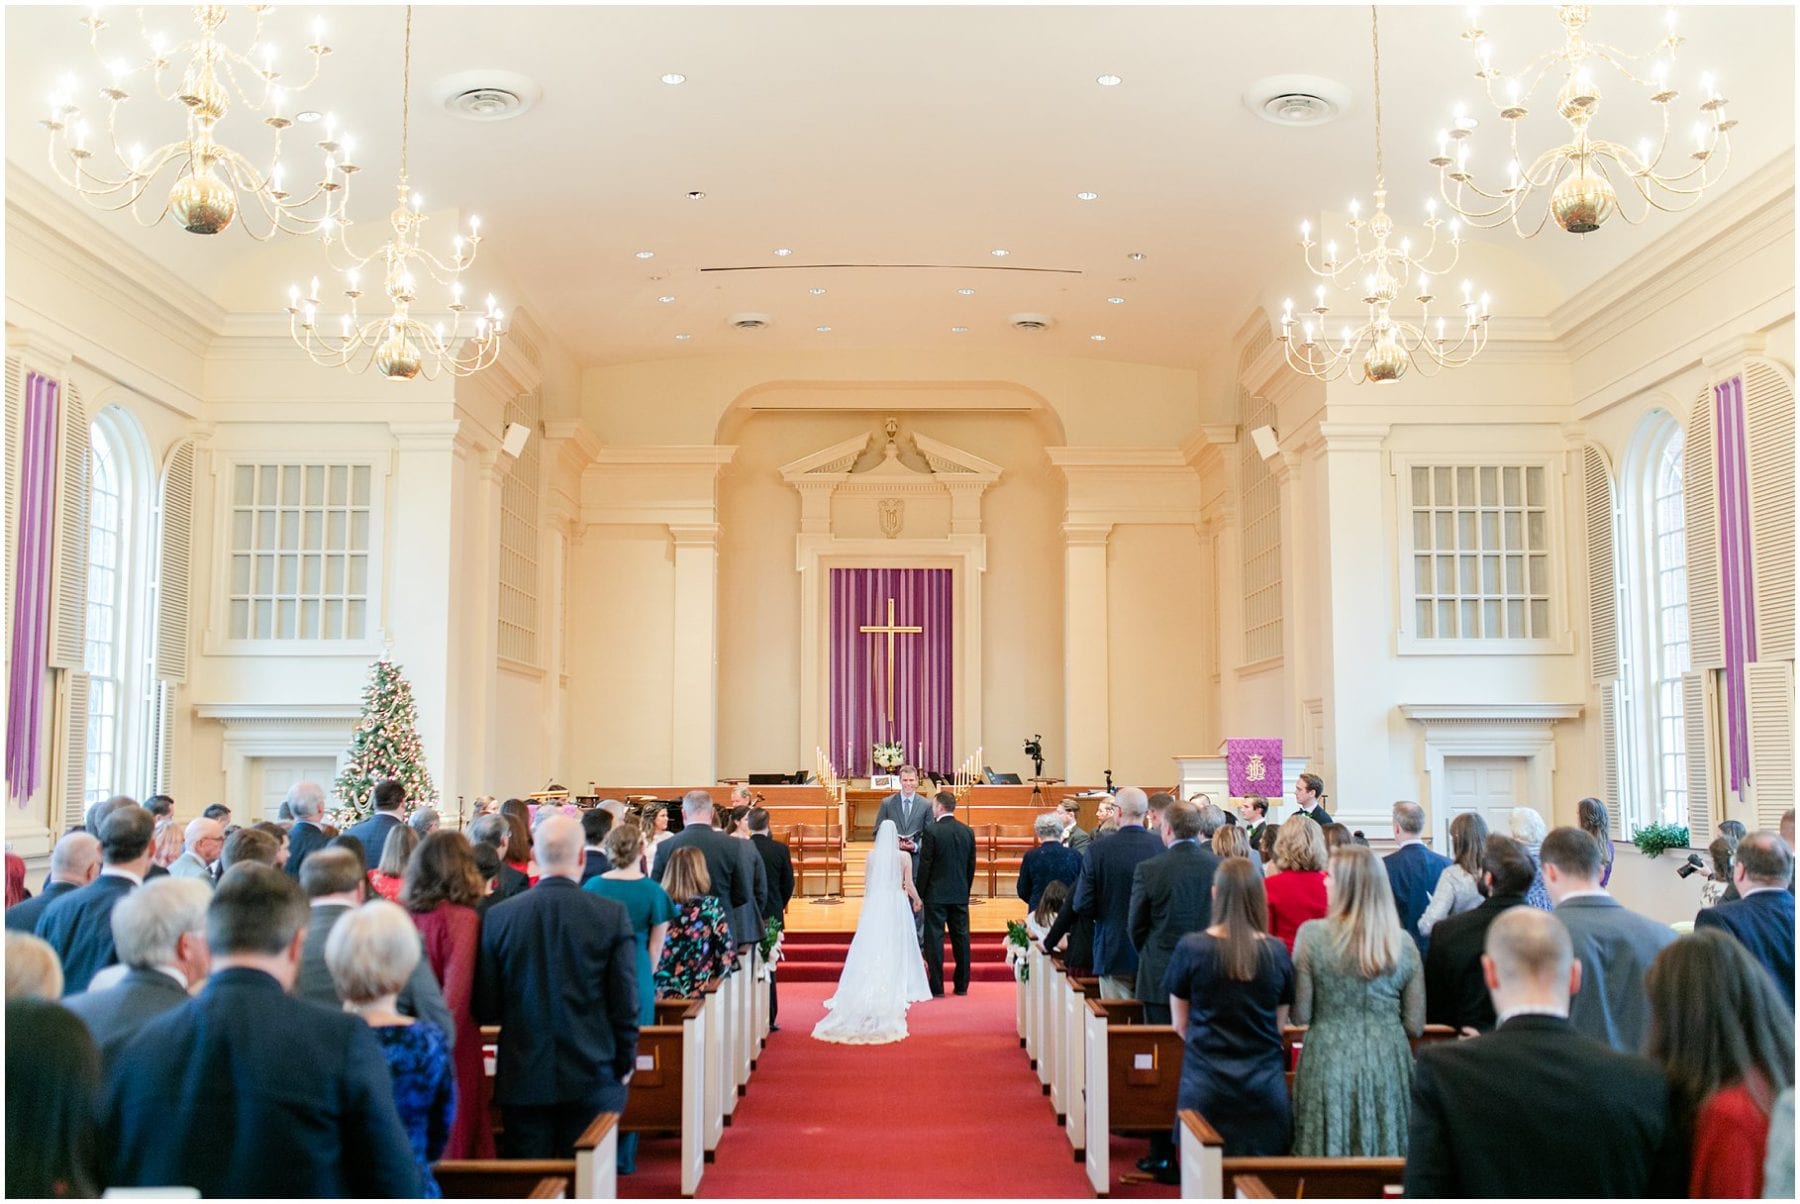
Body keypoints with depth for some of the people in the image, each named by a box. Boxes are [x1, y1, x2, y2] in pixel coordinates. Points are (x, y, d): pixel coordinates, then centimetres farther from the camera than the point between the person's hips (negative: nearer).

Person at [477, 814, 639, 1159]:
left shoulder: (498, 916, -5)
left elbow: (486, 1009, 0)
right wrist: (625, 1063, 8)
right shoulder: (612, 915, -9)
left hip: (522, 1079, 1)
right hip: (592, 1078, -1)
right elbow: (625, 1001, -6)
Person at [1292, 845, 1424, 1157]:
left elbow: (1300, 1016, -7)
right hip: (1388, 1064, 2)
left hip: (1330, 1064, -2)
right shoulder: (1403, 943, -1)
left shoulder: (1312, 934, -8)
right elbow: (1415, 1026, 2)